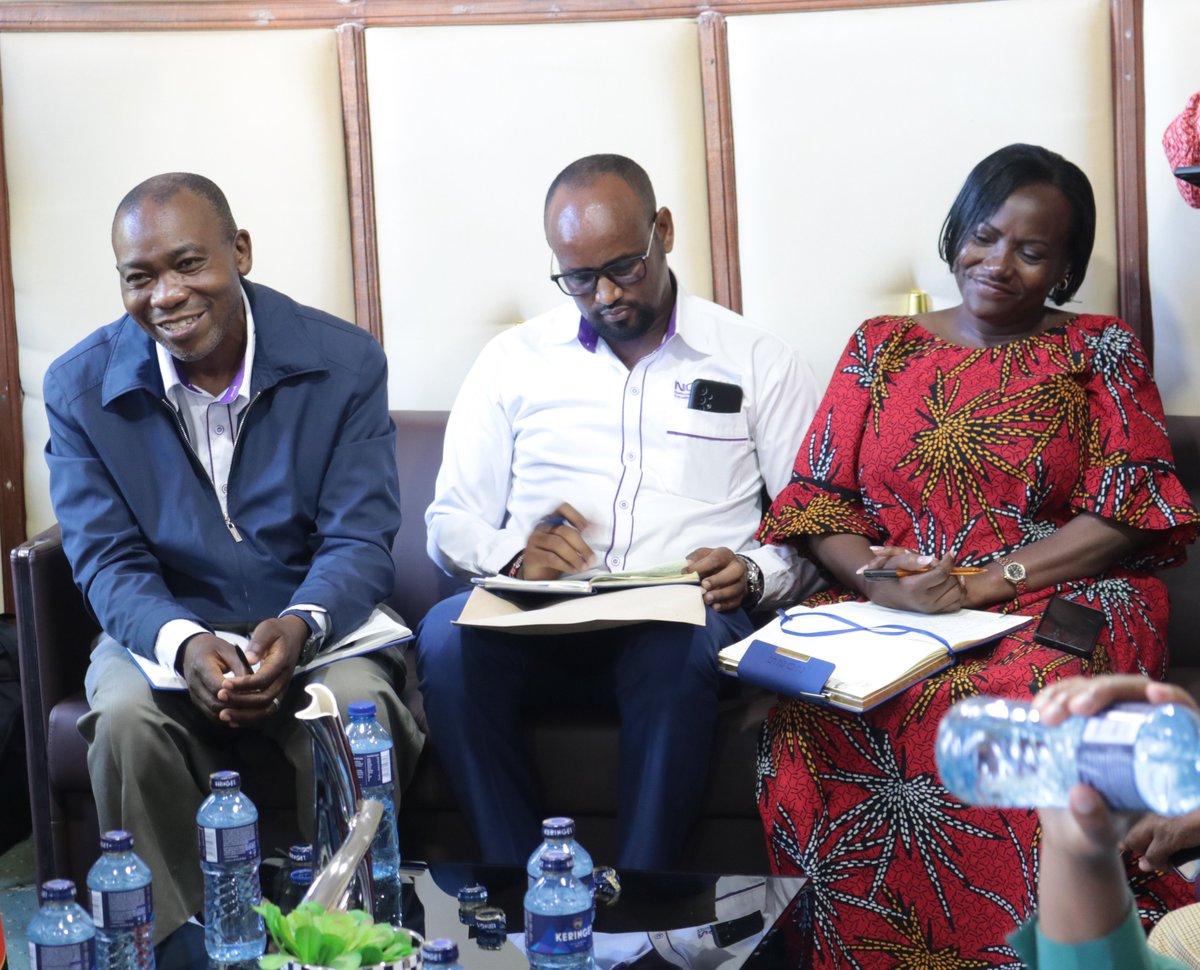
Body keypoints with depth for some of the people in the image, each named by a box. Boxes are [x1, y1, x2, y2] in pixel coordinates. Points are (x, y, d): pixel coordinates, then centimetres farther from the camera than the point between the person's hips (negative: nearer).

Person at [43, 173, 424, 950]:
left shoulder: (346, 363, -7)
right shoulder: (81, 386, -3)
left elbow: (360, 542, -9)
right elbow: (107, 560, -6)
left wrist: (301, 625, -32)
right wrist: (182, 644, -29)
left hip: (319, 625, -1)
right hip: (163, 629, 1)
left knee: (359, 709, -32)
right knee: (127, 719, -31)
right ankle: (169, 940, -14)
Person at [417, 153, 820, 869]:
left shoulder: (759, 362, 13)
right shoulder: (514, 360, 18)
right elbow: (451, 523, 15)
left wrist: (754, 574, -12)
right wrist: (515, 557, -8)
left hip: (686, 621, -2)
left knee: (680, 648, -39)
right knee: (448, 635, -32)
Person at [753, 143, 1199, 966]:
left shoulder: (1101, 352, 11)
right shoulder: (881, 348, 18)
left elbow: (1126, 513, -1)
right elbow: (817, 497, 11)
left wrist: (986, 582, -14)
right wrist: (874, 574, -11)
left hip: (1058, 599, -2)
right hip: (884, 608, 2)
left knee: (1028, 706, -39)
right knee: (815, 711, -32)